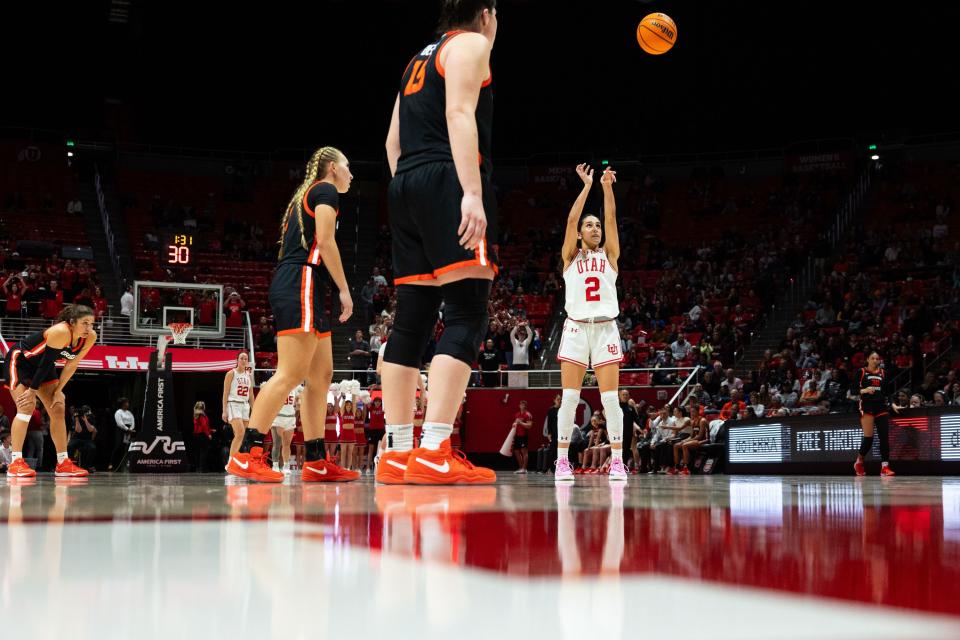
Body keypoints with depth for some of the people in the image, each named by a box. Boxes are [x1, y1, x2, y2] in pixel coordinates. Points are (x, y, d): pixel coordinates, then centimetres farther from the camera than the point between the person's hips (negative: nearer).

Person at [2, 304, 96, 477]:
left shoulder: (90, 337, -15)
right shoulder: (60, 332, -35)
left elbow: (71, 364, -5)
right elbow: (46, 362, -29)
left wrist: (58, 390, -8)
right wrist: (32, 390, -22)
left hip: (42, 366, 8)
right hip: (19, 361, -8)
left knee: (59, 409, 2)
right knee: (27, 406, -20)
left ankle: (63, 463, 6)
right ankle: (15, 463, -20)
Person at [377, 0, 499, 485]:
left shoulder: (421, 58, 28)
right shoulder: (471, 44, 3)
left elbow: (394, 141, 24)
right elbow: (459, 113, -13)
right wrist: (473, 192, -22)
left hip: (405, 185, 9)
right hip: (447, 181, -9)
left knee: (412, 320, 6)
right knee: (467, 317, -14)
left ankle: (396, 453, 4)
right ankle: (434, 453, -25)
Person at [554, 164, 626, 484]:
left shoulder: (609, 255, 14)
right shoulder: (571, 257, 11)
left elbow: (611, 218, 2)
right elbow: (571, 219, 0)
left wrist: (607, 186, -8)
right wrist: (587, 185, -2)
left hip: (605, 329, 1)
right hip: (576, 328, -1)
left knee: (610, 398, -5)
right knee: (569, 397, -5)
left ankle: (617, 462, -3)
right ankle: (562, 462, -1)